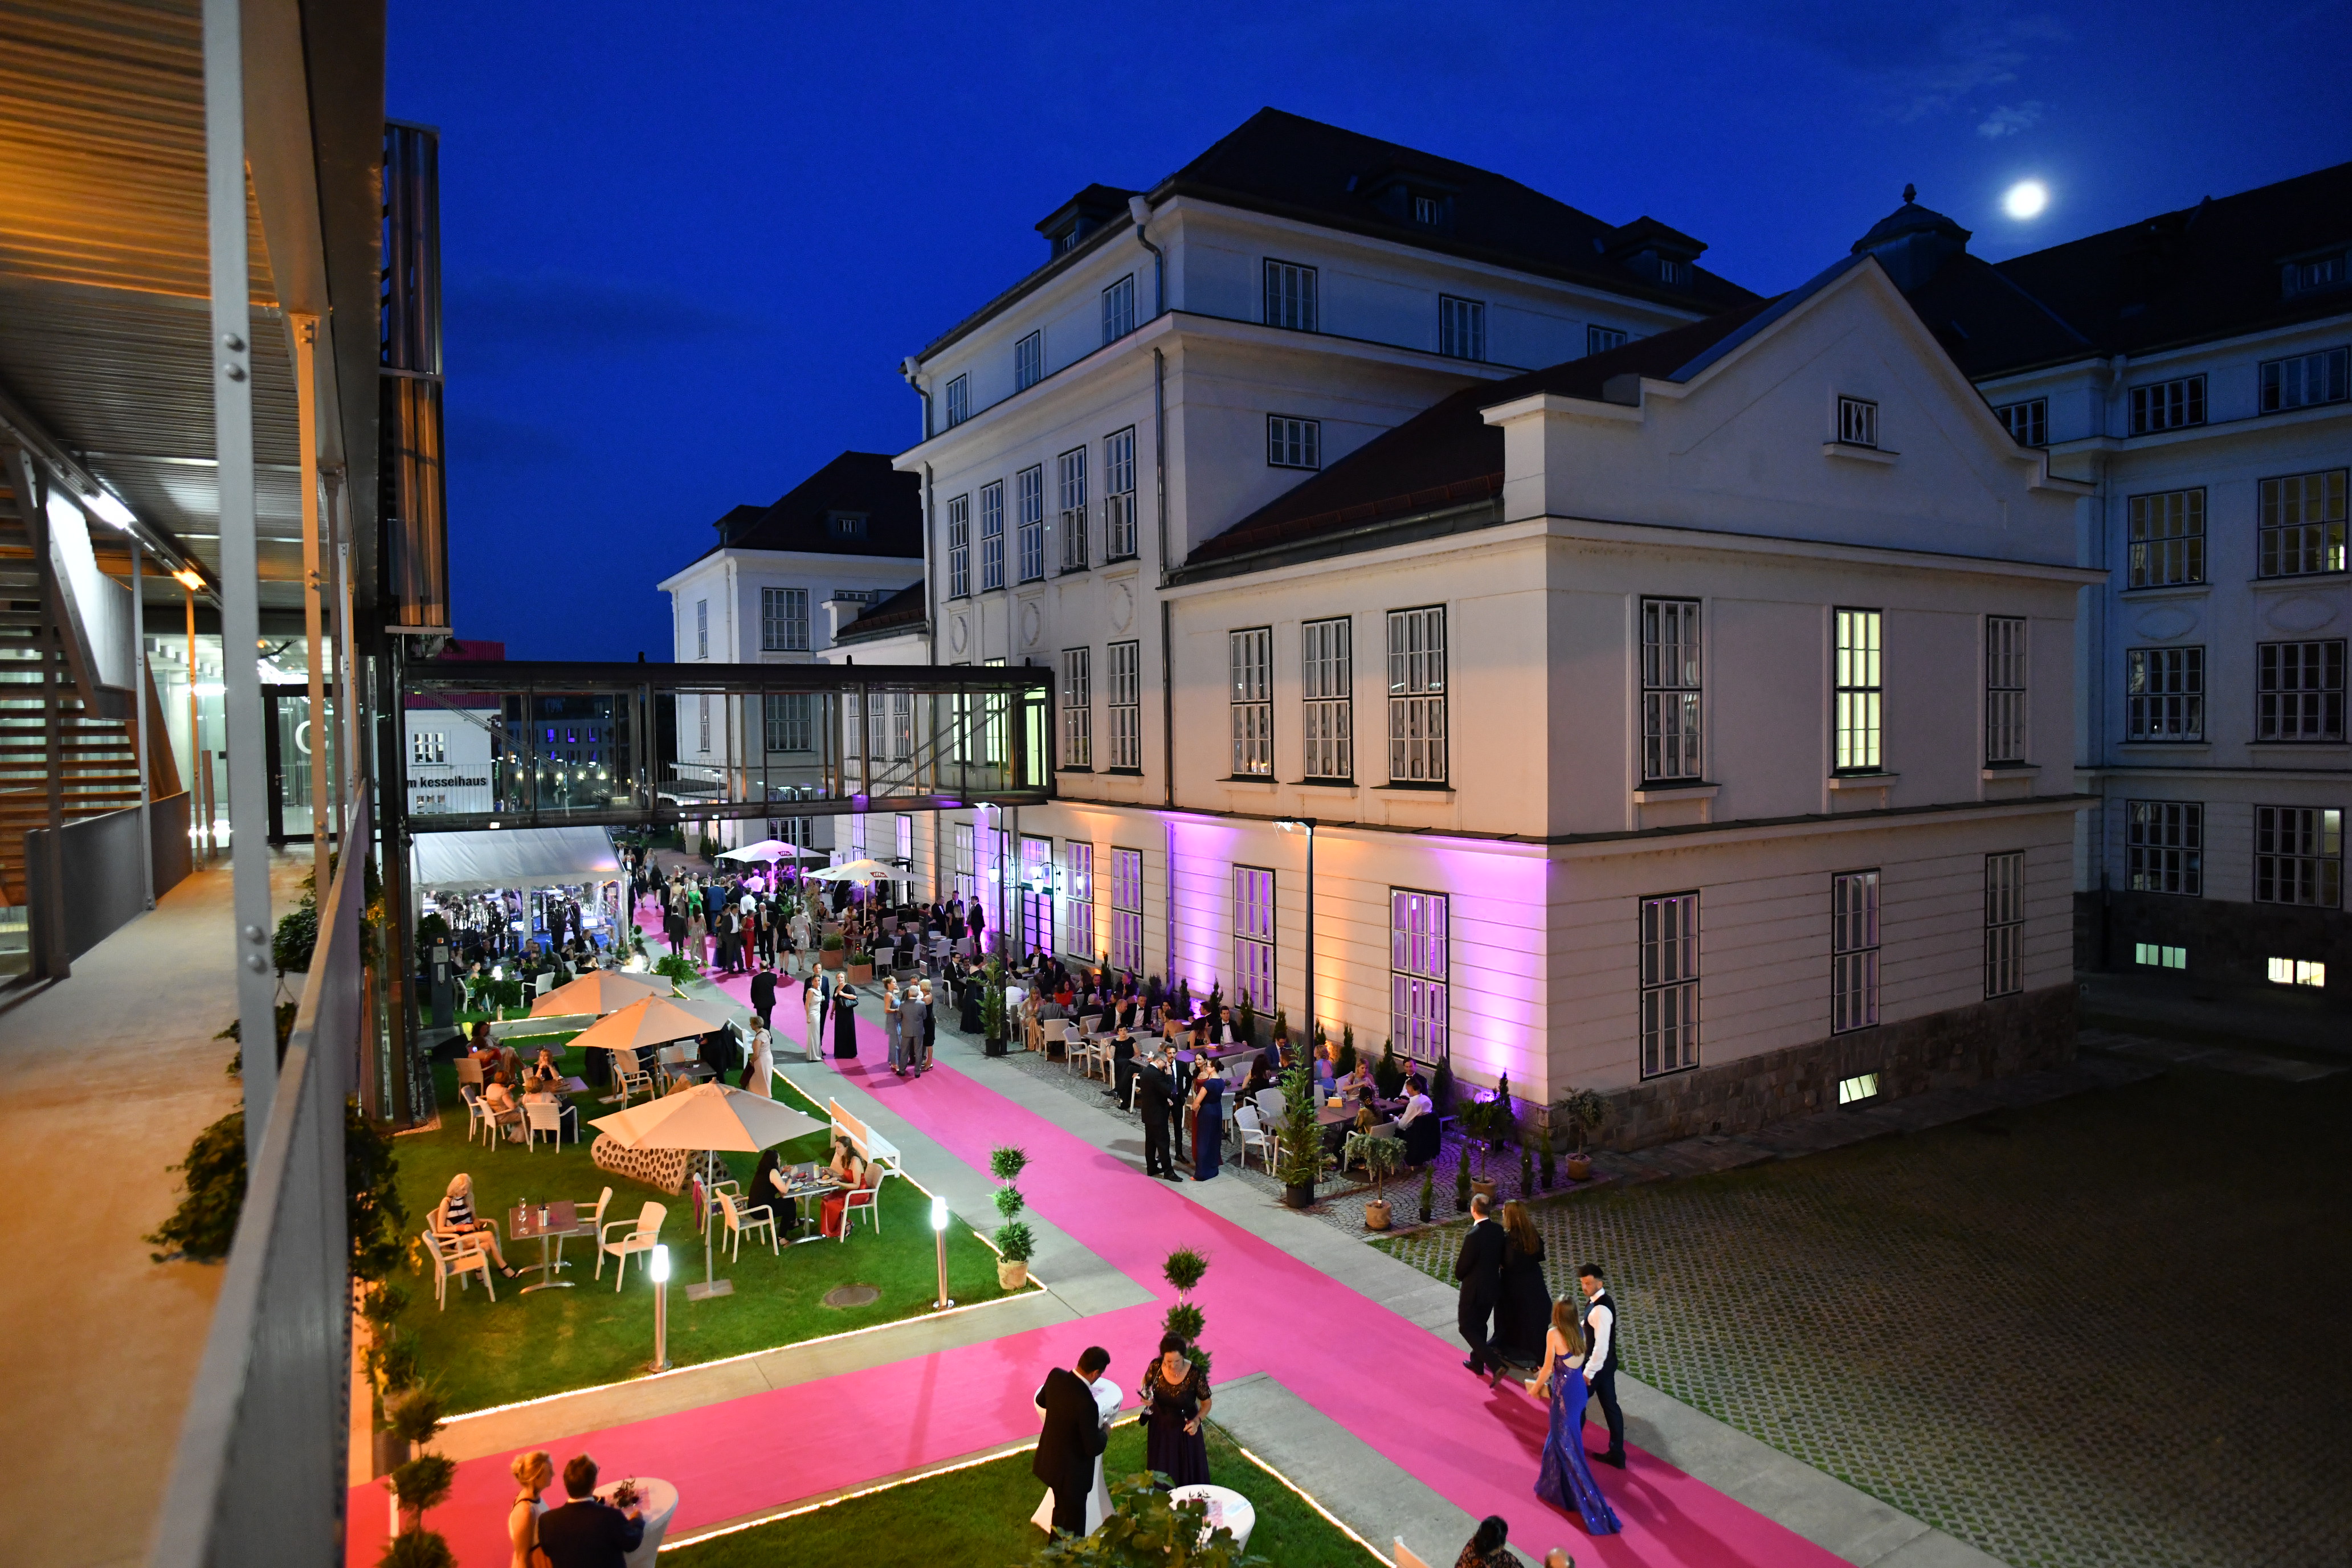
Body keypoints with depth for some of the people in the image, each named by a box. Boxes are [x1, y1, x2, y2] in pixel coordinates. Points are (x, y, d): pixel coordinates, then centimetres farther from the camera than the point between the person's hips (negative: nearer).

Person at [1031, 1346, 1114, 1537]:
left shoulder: (1055, 1376, -16)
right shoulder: (1087, 1404, -36)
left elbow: (1041, 1401, 6)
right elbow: (1093, 1448, -26)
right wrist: (1105, 1432, -7)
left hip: (1051, 1460, 7)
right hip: (1072, 1470, -7)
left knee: (1061, 1508, 31)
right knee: (1073, 1521, 19)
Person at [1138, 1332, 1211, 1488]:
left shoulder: (1195, 1375, -29)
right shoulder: (1156, 1366, -22)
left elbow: (1206, 1403, -12)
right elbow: (1146, 1381, 1)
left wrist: (1197, 1421, -29)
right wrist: (1145, 1394, -19)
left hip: (1185, 1427, -2)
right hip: (1159, 1426, 2)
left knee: (1187, 1469, 17)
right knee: (1161, 1470, 23)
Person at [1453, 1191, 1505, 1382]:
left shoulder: (1473, 1236, -29)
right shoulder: (1498, 1230, -7)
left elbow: (1462, 1266, -19)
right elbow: (1501, 1258, 5)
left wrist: (1459, 1277, 2)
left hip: (1474, 1289, -7)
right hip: (1493, 1286, 7)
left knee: (1467, 1327, 7)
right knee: (1480, 1325, 24)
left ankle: (1495, 1365, -4)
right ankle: (1477, 1362, 37)